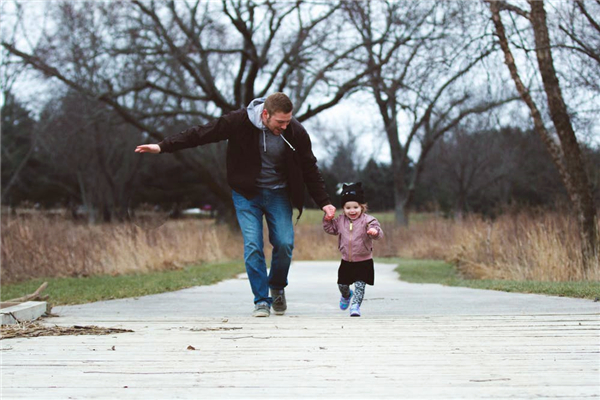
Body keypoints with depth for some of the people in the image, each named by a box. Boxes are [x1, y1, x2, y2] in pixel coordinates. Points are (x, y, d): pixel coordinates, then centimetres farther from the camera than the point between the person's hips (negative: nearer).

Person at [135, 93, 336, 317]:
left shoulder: (295, 132, -14)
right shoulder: (240, 122, -19)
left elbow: (310, 169, 0)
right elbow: (201, 134, -11)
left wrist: (324, 202, -1)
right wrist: (163, 147, -12)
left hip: (278, 195, 1)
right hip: (246, 193, -1)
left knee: (284, 244, -10)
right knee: (252, 246, -12)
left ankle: (277, 288, 18)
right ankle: (261, 300, -2)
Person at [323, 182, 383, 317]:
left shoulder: (367, 220, -13)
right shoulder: (341, 220, 2)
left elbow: (378, 233, -25)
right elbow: (331, 229, 17)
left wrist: (375, 232, -48)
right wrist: (328, 219, -1)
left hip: (364, 261, -5)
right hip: (346, 261, 5)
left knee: (360, 284, -10)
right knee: (342, 284, 16)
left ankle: (356, 306, 0)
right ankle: (346, 295, 47)